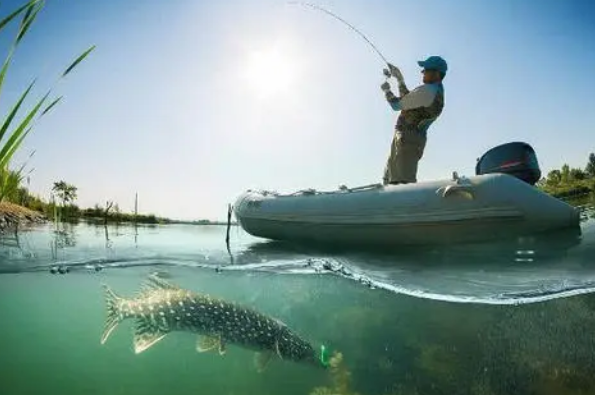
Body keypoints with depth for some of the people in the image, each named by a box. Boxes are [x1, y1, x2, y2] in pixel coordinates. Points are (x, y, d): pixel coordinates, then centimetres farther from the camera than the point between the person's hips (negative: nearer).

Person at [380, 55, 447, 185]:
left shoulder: (426, 90, -14)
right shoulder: (438, 93, 17)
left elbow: (397, 105, -10)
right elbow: (408, 100, 27)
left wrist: (387, 91, 9)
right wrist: (399, 78, 26)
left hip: (407, 139, -11)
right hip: (414, 138, 11)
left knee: (405, 182, -18)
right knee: (389, 180, 15)